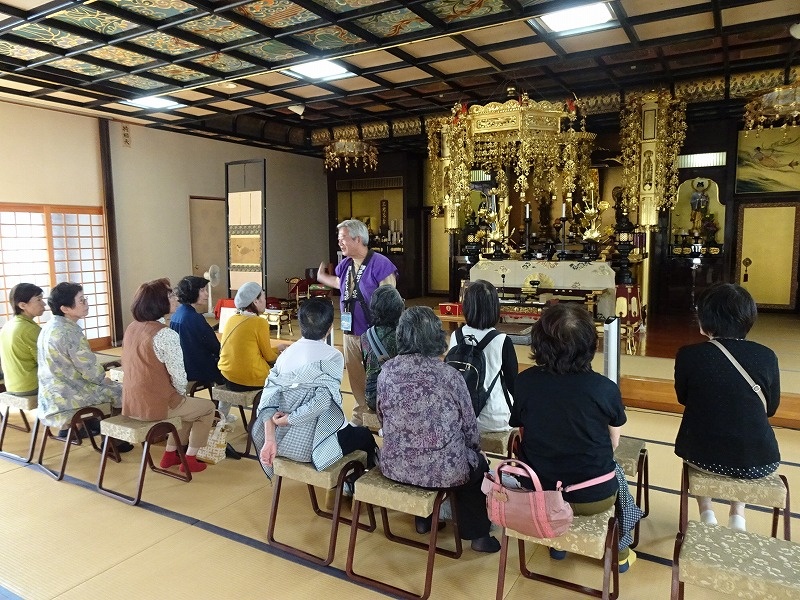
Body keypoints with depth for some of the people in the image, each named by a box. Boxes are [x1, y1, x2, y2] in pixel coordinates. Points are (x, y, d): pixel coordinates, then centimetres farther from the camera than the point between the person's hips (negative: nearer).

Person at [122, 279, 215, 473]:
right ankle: (190, 459, 21)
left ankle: (170, 454, 34)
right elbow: (179, 377, -20)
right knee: (207, 407, 17)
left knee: (187, 404, 32)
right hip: (156, 405, -8)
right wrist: (181, 396, 3)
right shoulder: (166, 335, -21)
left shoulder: (131, 328, 4)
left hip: (132, 403, 8)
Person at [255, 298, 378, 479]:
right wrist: (287, 420, -16)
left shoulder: (286, 353, 1)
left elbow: (268, 399, -7)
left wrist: (270, 440, -11)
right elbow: (321, 402, -26)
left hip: (283, 441, 6)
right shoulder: (333, 357, -14)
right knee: (365, 436, 24)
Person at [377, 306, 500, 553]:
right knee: (478, 464, 28)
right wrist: (473, 450, 17)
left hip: (395, 465, 4)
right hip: (442, 469, -4)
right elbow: (469, 426, -5)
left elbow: (382, 418, 7)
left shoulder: (386, 371, -7)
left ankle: (424, 519, 44)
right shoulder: (449, 375, -16)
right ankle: (477, 534, 35)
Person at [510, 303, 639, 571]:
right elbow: (613, 443, -2)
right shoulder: (606, 388, -18)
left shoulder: (523, 382, -13)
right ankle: (620, 551, 48)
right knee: (616, 473, 32)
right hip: (593, 497, -1)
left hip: (537, 492, 2)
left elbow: (525, 435, 1)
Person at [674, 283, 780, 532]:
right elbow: (771, 408, 8)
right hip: (759, 462, 2)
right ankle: (738, 515, 33)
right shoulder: (767, 357, -6)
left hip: (703, 457, -1)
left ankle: (706, 512, 27)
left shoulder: (688, 355, -12)